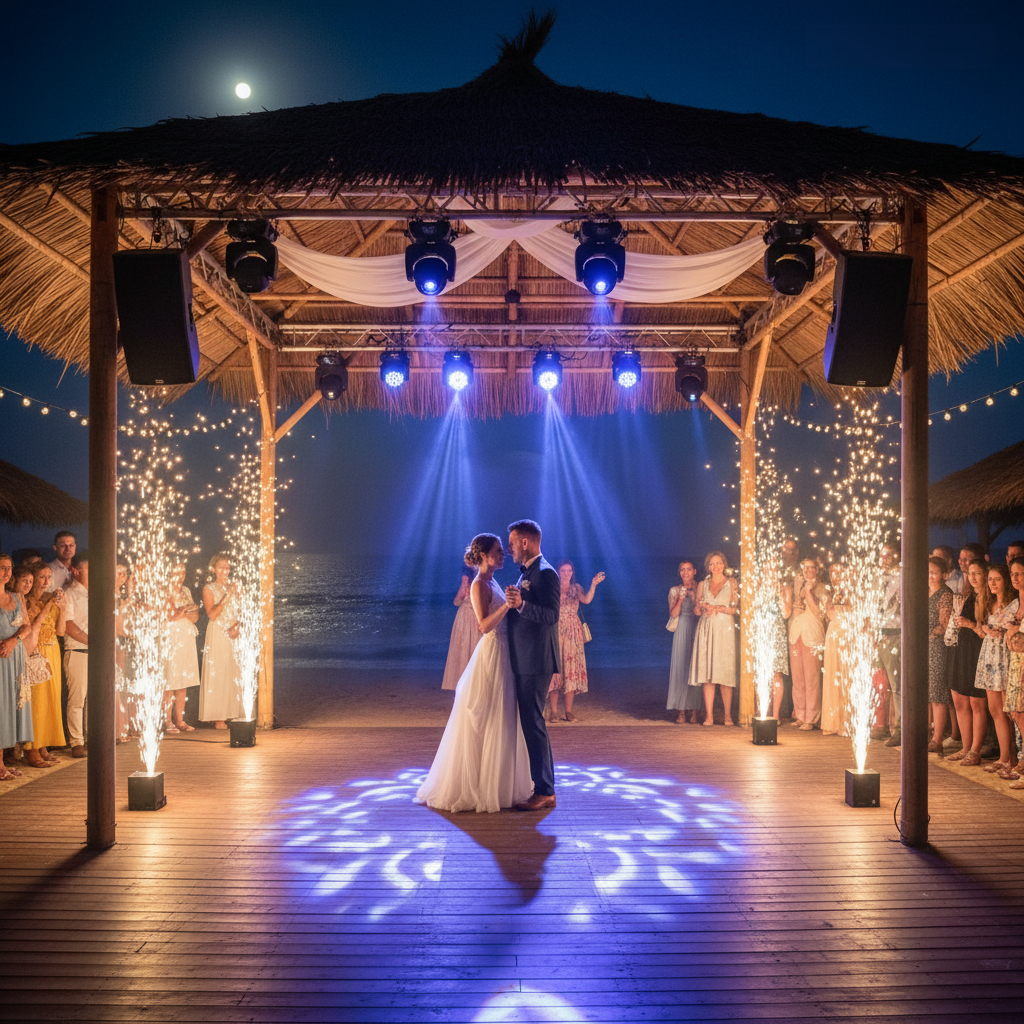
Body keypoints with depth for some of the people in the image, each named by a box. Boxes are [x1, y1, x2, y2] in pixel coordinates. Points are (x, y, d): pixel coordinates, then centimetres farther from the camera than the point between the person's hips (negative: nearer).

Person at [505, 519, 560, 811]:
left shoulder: (545, 573, -13)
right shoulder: (527, 573, 18)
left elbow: (551, 615, -23)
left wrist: (521, 604, -33)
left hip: (536, 663, -10)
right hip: (525, 661, 10)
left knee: (533, 723, -7)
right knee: (532, 723, 14)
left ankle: (544, 792, 0)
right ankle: (543, 786, 23)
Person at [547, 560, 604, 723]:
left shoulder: (576, 588, 8)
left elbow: (586, 600, -12)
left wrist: (593, 584, -24)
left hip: (573, 633, 1)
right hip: (555, 632, -1)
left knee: (571, 669, 0)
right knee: (554, 668, -4)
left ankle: (569, 711, 7)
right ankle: (553, 711, 1)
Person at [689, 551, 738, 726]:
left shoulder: (731, 583, 7)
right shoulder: (703, 585, 14)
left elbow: (735, 608, 0)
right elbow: (696, 610, 14)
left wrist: (717, 608, -11)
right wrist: (703, 608, -6)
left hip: (725, 630, -2)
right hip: (706, 631, 2)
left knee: (725, 673, -5)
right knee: (706, 672, -3)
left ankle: (728, 715, 2)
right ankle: (709, 715, -1)